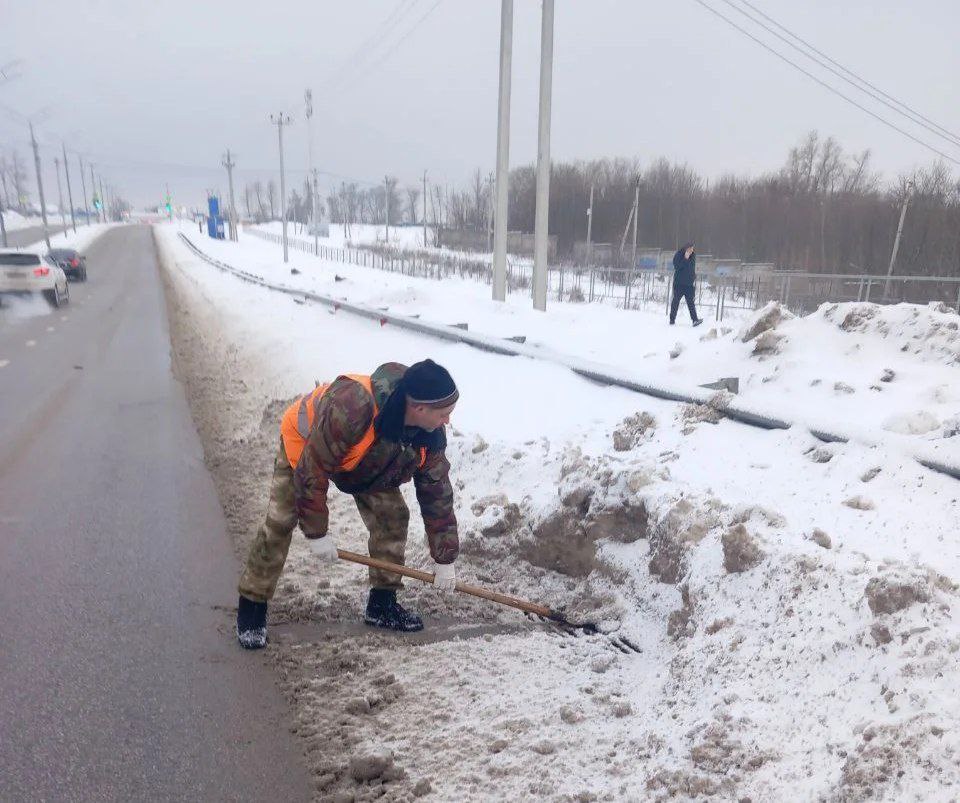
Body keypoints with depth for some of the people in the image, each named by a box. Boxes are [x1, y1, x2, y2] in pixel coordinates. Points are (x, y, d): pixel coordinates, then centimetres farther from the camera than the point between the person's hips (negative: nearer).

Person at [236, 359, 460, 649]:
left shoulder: (430, 436, -25)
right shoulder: (350, 406, -47)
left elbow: (437, 494, -12)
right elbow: (312, 470, -37)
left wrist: (444, 560, -7)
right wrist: (316, 532, -27)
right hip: (304, 443, -5)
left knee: (393, 516, -7)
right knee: (279, 523, -9)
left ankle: (382, 603, 9)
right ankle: (252, 606, 9)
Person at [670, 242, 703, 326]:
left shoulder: (693, 256, 9)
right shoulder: (678, 255, -7)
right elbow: (676, 266, -21)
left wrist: (694, 277, 14)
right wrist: (685, 259, -25)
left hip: (689, 283, 4)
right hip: (679, 283, -4)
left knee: (691, 302, -3)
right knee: (676, 301, 4)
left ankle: (695, 319, -10)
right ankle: (672, 320, 12)